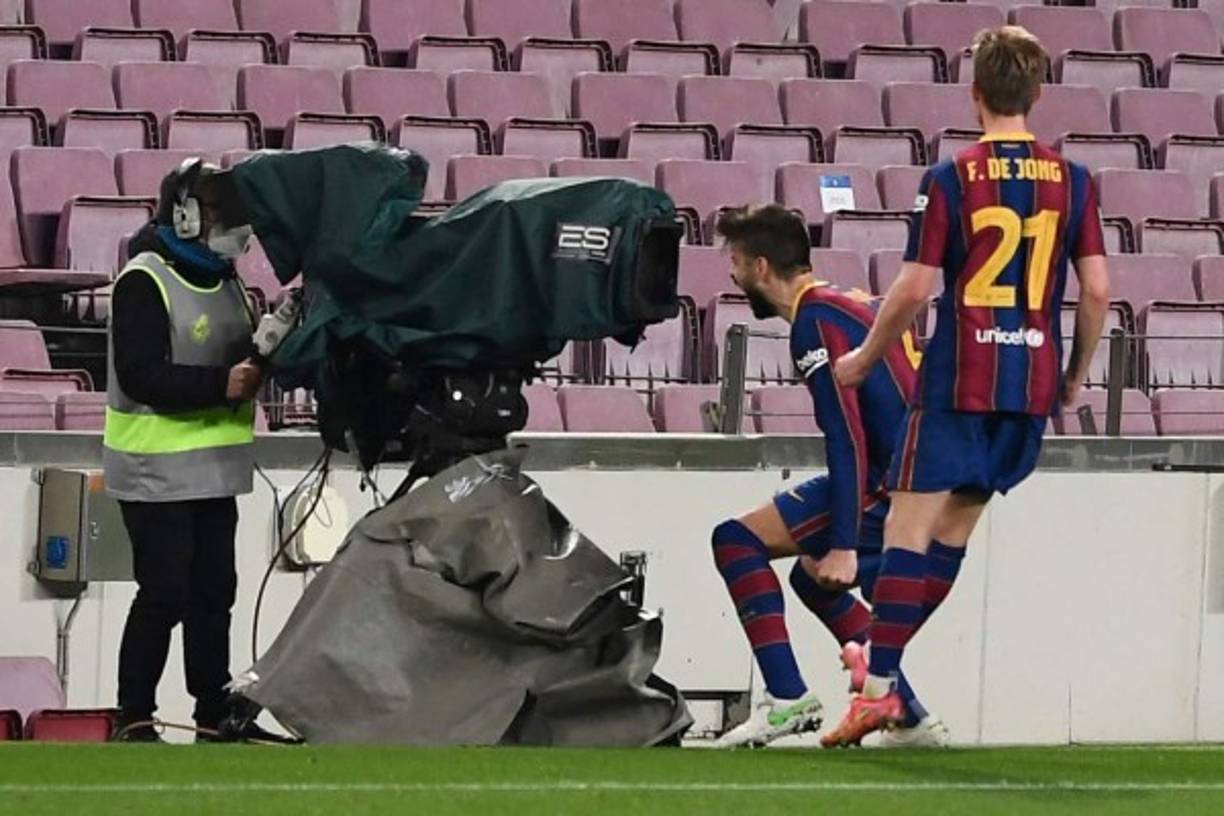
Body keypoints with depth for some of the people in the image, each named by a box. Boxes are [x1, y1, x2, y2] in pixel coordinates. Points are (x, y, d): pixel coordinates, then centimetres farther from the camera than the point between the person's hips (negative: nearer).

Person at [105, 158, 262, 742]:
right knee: (163, 595, -8)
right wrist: (221, 384, -29)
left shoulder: (224, 281, 12)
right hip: (156, 470, -8)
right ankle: (134, 719, 0)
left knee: (213, 592, 11)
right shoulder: (144, 282, -15)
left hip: (212, 469, 8)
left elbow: (240, 358, 16)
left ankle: (215, 712, 19)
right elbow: (142, 375, -23)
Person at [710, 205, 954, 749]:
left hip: (892, 482, -10)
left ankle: (788, 699, -13)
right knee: (814, 575, 28)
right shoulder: (850, 305, 21)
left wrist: (843, 545, -21)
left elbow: (848, 440, -18)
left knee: (737, 541, -8)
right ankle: (912, 719, 25)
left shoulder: (816, 320, -9)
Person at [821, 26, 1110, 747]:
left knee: (908, 530, -4)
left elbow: (915, 289, -7)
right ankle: (889, 671, 17)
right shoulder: (1072, 180, 3)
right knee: (952, 534, 14)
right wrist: (1076, 377, 16)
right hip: (1035, 383, 4)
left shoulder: (951, 179, -6)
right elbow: (1097, 289, 2)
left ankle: (879, 687, -12)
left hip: (957, 382, -4)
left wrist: (864, 360, 8)